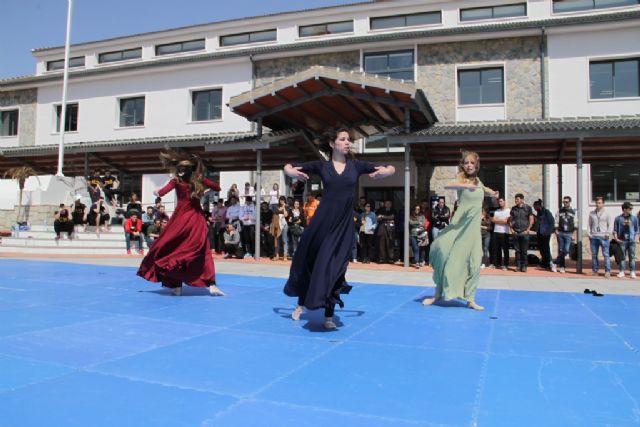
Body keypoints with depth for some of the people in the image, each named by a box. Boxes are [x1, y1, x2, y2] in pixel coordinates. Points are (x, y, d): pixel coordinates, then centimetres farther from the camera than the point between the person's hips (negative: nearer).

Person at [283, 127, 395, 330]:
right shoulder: (321, 165, 2)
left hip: (344, 223, 0)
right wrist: (292, 172, -14)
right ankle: (302, 303, 32)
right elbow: (289, 167, 8)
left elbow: (391, 169, 7)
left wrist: (384, 171, -15)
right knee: (309, 259, 9)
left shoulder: (356, 165, 4)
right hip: (322, 220, 0)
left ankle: (329, 315, 11)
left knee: (334, 267, 0)